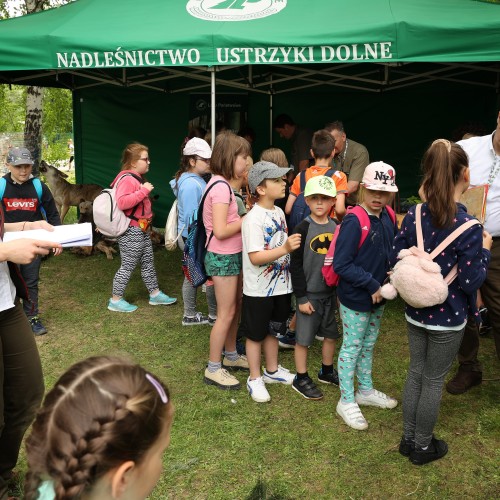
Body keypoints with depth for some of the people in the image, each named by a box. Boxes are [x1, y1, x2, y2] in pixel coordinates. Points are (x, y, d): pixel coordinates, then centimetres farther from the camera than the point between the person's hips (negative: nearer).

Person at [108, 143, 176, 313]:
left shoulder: (137, 178, 14)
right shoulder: (127, 179, -20)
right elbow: (122, 202, -35)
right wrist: (143, 191, -32)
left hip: (141, 230, 11)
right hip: (131, 231, -11)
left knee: (148, 262, 17)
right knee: (128, 266, -2)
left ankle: (155, 294, 28)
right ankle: (116, 300, 10)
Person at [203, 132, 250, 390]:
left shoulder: (220, 184, 9)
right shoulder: (221, 187, -21)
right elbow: (221, 231, -26)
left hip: (230, 255, 10)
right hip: (223, 257, -10)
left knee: (235, 307, 20)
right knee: (226, 314, 0)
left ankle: (231, 356, 36)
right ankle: (213, 369, 13)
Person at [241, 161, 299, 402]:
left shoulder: (279, 213, 5)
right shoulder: (253, 219, -21)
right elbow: (255, 257, -27)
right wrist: (285, 249, -33)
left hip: (280, 285, 8)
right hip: (259, 290, -8)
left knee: (273, 330, 22)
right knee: (256, 334, 8)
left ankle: (272, 370, 39)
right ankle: (255, 378, 24)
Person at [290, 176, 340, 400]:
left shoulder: (336, 228, 3)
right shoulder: (303, 229, -12)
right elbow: (296, 265, -12)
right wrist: (301, 297, -14)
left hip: (331, 292, 5)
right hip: (309, 293, -5)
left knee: (330, 334, 17)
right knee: (304, 338, 4)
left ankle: (327, 371, 37)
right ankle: (301, 379, 19)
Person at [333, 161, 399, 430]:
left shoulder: (389, 219, 1)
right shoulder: (354, 221, -22)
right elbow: (341, 264, -24)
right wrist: (371, 284, -22)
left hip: (378, 298, 7)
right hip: (355, 299, -7)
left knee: (368, 344, 22)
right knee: (352, 346, 6)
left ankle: (365, 390, 41)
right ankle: (346, 401, 21)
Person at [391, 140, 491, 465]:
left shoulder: (414, 216, -8)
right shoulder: (469, 228, -23)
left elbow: (396, 259, -1)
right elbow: (470, 282, -17)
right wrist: (485, 250, -4)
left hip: (416, 312, 5)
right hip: (448, 318, -5)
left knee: (416, 373, 19)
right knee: (434, 381, 10)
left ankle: (409, 439, 32)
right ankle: (423, 447, 27)